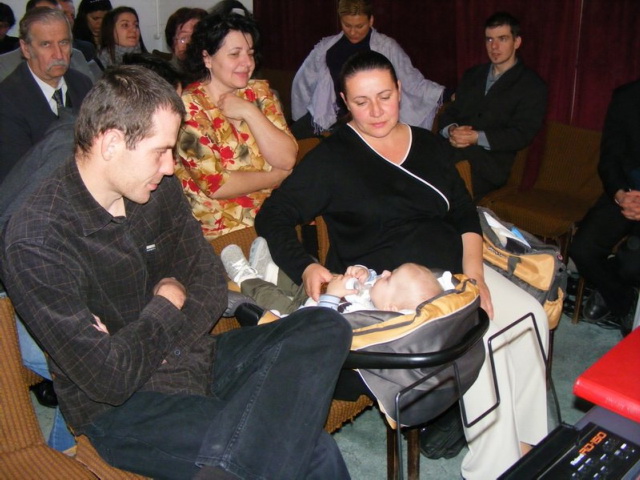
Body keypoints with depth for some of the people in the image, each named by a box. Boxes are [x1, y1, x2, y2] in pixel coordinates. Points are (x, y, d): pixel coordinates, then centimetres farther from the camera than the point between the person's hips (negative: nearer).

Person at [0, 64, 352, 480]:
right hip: (122, 410, -8)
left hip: (196, 355, 8)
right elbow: (108, 377, -22)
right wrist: (166, 306, -7)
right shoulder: (35, 243, -20)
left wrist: (154, 343, -12)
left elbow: (212, 285, 5)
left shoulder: (160, 190, 1)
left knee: (325, 328, -18)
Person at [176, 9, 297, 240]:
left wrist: (249, 112, -13)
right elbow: (215, 185, -16)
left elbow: (287, 160, -4)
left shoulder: (259, 92, 6)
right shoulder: (189, 106, -9)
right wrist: (276, 176, -6)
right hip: (221, 229, -5)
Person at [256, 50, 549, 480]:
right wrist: (306, 268, -19)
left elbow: (466, 214, 17)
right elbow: (272, 217, -2)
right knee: (480, 339, -27)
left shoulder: (430, 145, 16)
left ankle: (527, 441, 3)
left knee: (531, 315, -15)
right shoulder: (332, 158, 1)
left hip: (453, 271, 6)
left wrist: (473, 271, 0)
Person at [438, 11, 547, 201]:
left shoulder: (532, 85, 7)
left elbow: (522, 135, -4)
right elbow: (450, 111, 17)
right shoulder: (472, 74, 24)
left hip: (490, 160, -4)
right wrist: (452, 130, -8)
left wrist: (477, 138, -17)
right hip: (454, 148, 4)